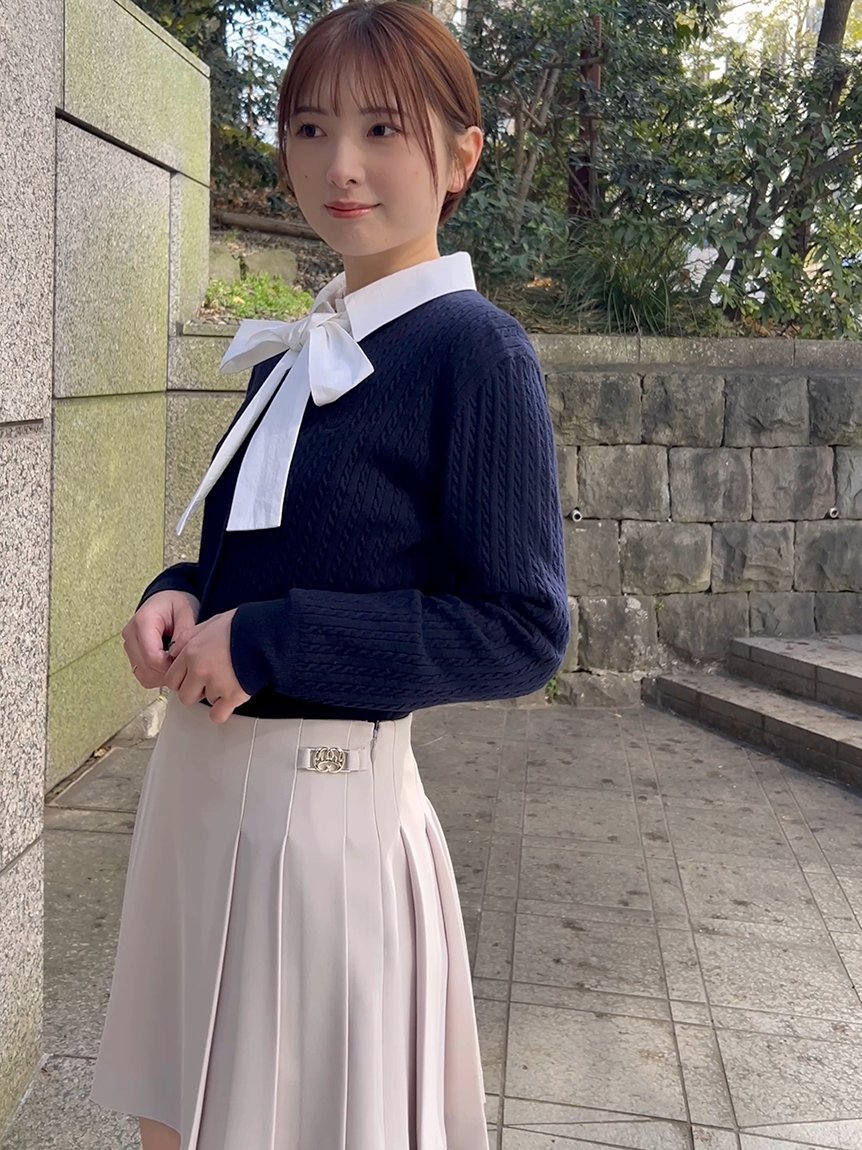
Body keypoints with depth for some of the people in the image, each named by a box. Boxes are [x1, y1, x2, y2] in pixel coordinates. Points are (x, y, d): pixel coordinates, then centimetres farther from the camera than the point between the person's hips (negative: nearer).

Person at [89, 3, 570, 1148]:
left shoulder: (474, 347, -13)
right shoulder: (290, 353, 9)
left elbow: (524, 630, -17)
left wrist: (266, 640, -19)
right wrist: (181, 596, -3)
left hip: (324, 798, -7)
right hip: (195, 777, 8)